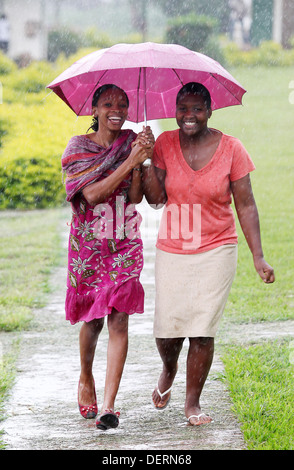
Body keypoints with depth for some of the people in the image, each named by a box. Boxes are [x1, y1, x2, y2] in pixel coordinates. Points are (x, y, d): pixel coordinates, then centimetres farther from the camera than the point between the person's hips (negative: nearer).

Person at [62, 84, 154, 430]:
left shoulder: (131, 142, 3)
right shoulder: (78, 148, -3)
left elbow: (135, 197, -5)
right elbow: (91, 194, -16)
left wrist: (140, 161, -20)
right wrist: (129, 161, -20)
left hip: (125, 245, 1)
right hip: (88, 244, -1)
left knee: (119, 321, -10)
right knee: (92, 321, 9)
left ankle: (109, 406, -12)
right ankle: (85, 379, 39)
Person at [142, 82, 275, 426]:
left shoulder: (230, 149, -6)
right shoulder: (165, 144, -1)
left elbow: (245, 206, -3)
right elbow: (156, 200, -6)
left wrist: (258, 257, -8)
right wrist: (145, 160, -18)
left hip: (216, 250, -1)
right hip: (171, 252, 1)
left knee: (202, 330, -6)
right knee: (167, 329, -1)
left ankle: (193, 402, 11)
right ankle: (169, 370, 35)